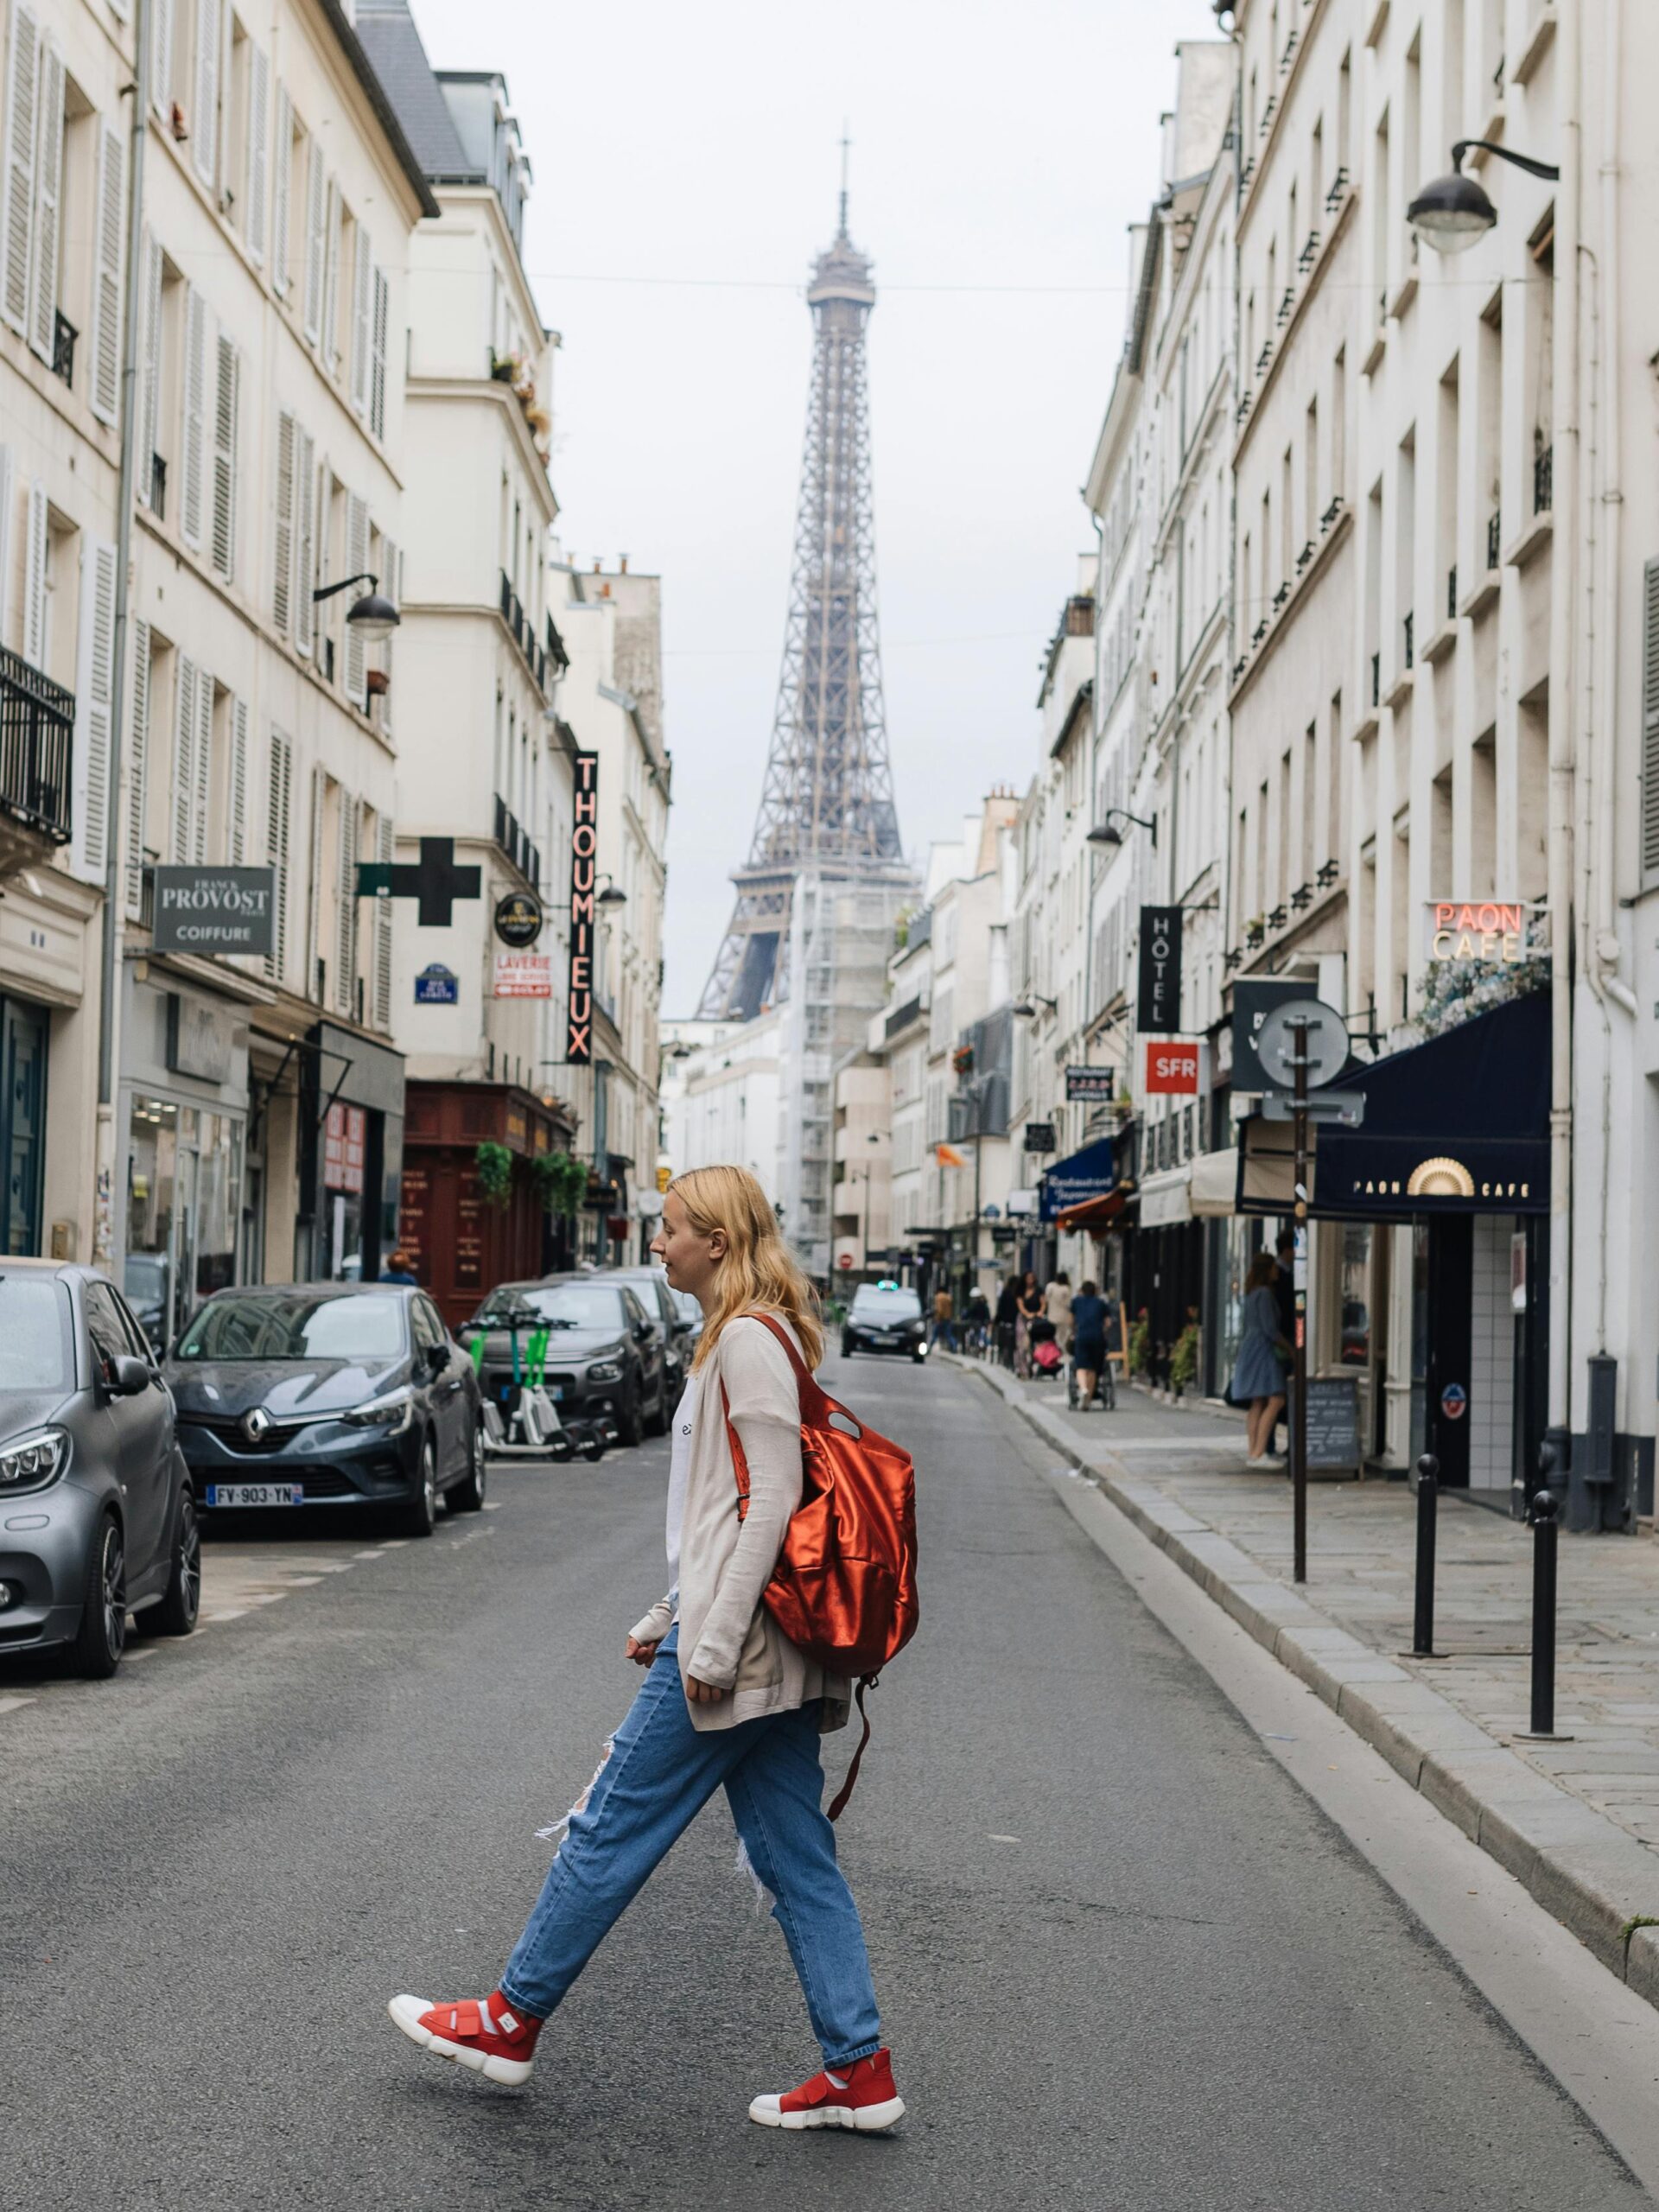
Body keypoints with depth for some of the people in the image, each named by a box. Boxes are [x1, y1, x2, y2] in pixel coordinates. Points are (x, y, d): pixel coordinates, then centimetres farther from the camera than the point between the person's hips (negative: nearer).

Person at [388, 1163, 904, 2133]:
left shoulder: (748, 1338, -13)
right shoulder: (740, 1339, 18)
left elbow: (772, 1499, -20)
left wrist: (714, 1644, -21)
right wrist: (669, 1619, 22)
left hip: (734, 1652, -10)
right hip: (769, 1653, 10)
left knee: (611, 1830, 2)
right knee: (797, 1860, 9)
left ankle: (512, 2020, 15)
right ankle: (861, 2071, 10)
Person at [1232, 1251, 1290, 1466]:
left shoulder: (1252, 1294, 17)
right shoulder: (1264, 1293, -13)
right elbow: (1270, 1328, -17)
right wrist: (1289, 1348, -4)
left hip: (1251, 1349, 10)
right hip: (1262, 1351, -10)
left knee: (1258, 1404, 9)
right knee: (1276, 1401, -13)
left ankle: (1252, 1453, 6)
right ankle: (1258, 1453, -19)